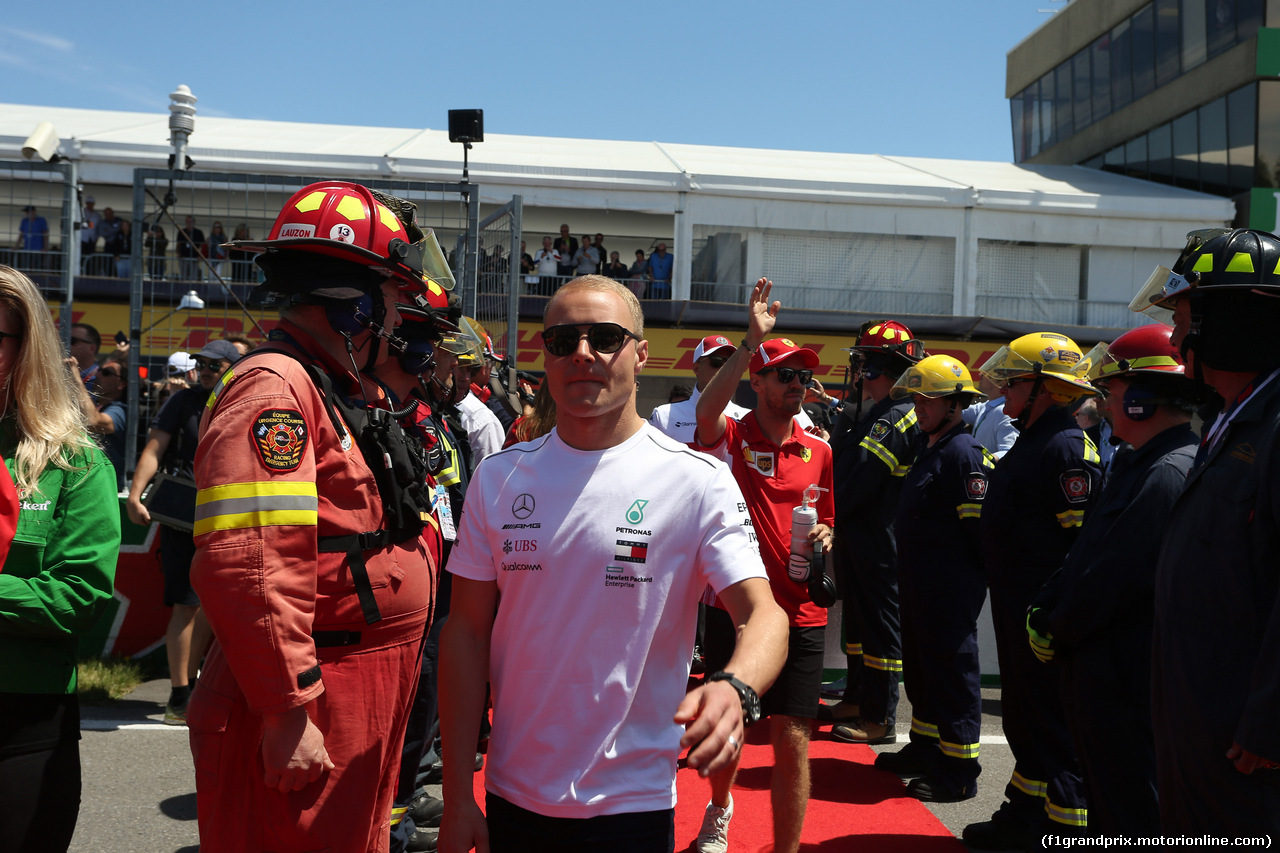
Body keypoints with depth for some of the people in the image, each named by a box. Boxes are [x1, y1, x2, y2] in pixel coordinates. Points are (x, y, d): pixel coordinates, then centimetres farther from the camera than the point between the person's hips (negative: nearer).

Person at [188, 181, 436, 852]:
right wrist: (286, 713, -25)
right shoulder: (273, 389, -17)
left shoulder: (341, 394, 16)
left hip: (364, 708, 10)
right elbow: (246, 570, -27)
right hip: (306, 723, -10)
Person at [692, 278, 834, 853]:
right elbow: (706, 412, -29)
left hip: (800, 615, 2)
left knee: (793, 741, 1)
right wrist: (752, 338, -32)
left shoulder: (819, 452, 8)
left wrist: (823, 539, -3)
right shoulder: (732, 438, -4)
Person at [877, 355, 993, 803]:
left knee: (952, 672, 0)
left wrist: (969, 576, -15)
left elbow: (978, 527, -20)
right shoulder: (929, 448, 14)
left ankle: (960, 771, 11)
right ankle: (925, 748, 35)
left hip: (951, 590, -10)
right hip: (918, 583, 10)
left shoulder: (965, 454, -17)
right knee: (920, 667, 20)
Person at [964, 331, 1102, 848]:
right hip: (1015, 607, 10)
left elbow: (1086, 539, -22)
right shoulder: (1030, 442, 14)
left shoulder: (1068, 448, -17)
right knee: (1022, 712, 18)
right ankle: (1026, 810, 31)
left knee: (1054, 718, 0)